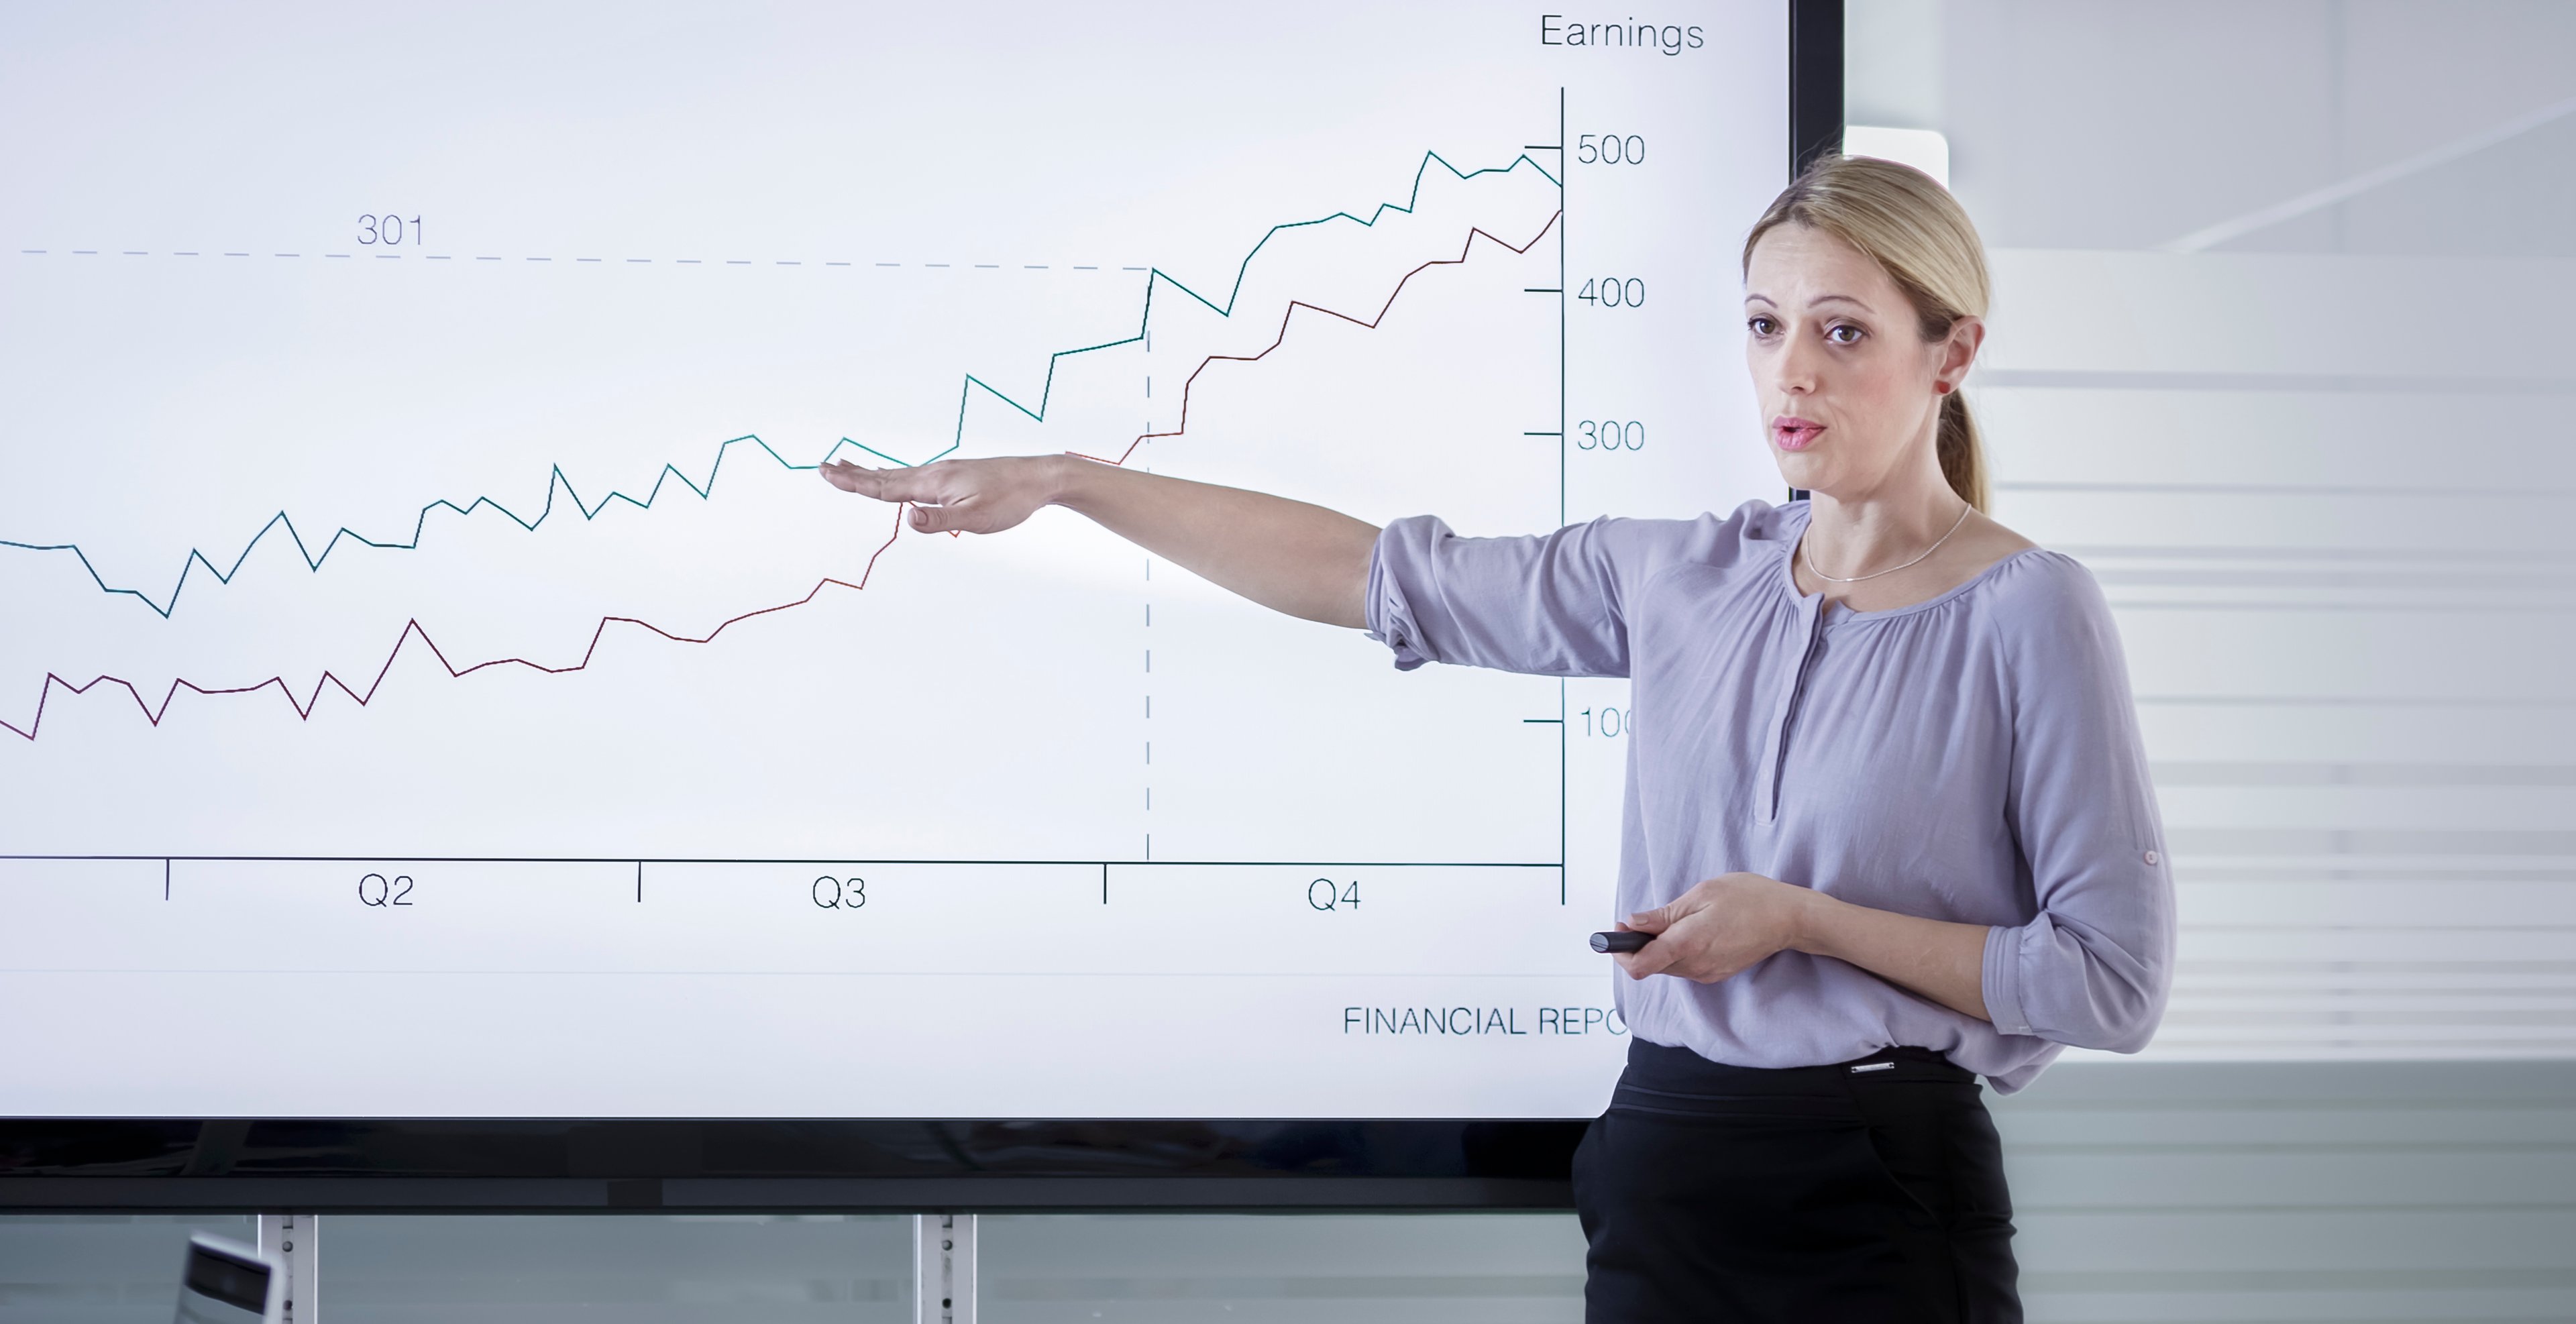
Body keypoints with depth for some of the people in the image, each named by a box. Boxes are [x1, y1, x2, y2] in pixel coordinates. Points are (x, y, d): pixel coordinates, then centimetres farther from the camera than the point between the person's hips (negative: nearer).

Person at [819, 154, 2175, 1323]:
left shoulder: (2026, 614, -7)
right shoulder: (1684, 578, 7)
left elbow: (2111, 983, -9)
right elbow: (1370, 572, 11)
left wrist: (1800, 919, -13)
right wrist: (1064, 479, 9)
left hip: (1884, 1199, -4)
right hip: (1661, 1163, 5)